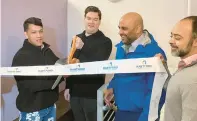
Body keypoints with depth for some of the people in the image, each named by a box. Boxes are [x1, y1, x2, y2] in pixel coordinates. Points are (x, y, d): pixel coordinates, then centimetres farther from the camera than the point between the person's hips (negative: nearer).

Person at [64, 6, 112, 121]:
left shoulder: (105, 41, -7)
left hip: (92, 93, -5)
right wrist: (68, 86, 13)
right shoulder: (77, 39, 9)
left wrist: (82, 48, -22)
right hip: (75, 91, 5)